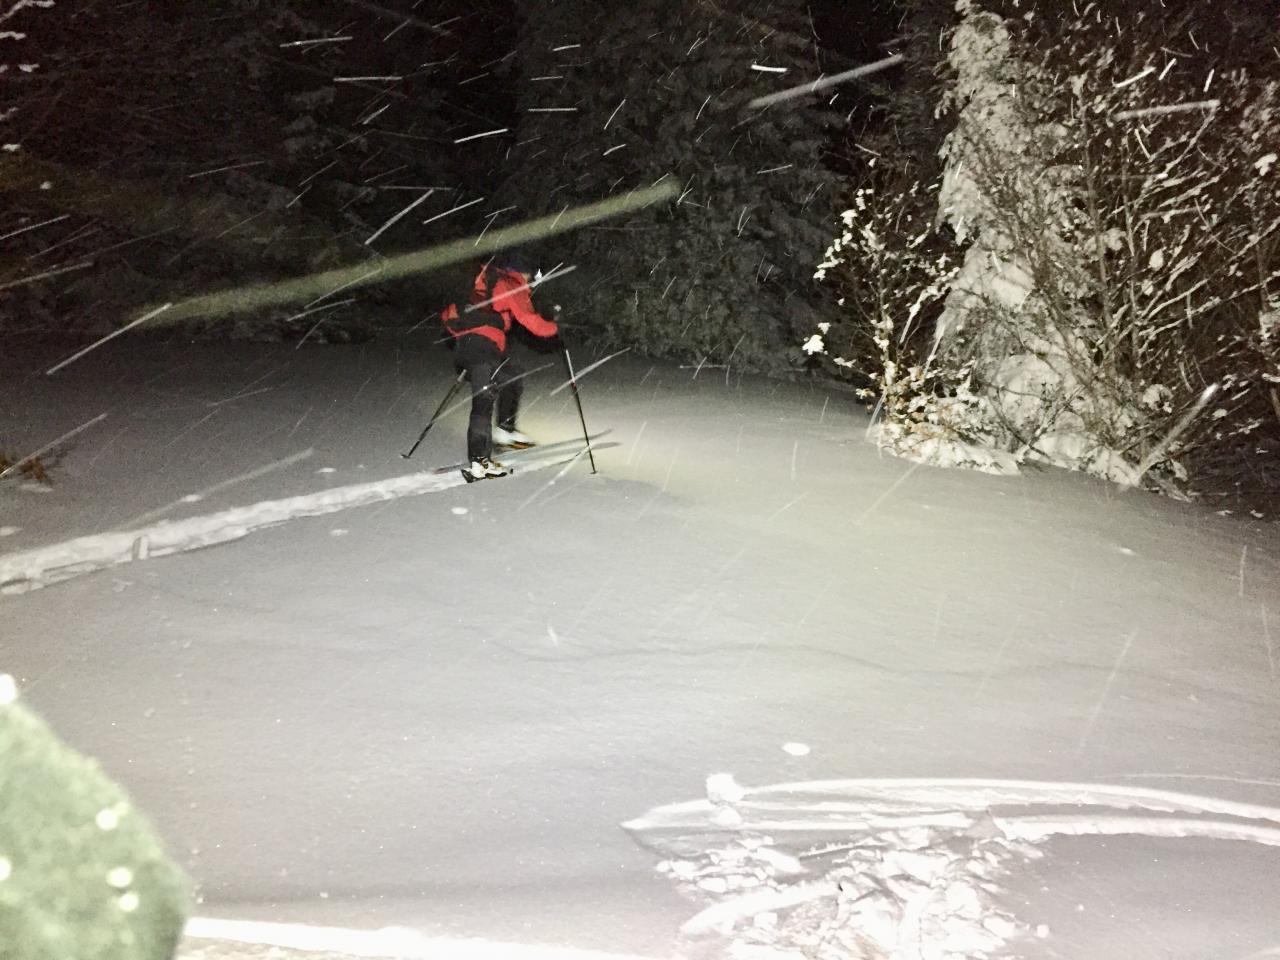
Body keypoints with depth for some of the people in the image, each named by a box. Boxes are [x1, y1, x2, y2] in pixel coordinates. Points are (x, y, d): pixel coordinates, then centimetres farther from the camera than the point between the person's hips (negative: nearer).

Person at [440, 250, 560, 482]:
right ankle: (478, 462, -19)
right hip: (483, 344, -9)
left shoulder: (486, 281, 25)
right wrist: (554, 328, 14)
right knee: (484, 400, -13)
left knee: (512, 375, 24)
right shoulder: (510, 286, 2)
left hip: (464, 342, 9)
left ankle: (505, 429, 23)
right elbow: (530, 320, -2)